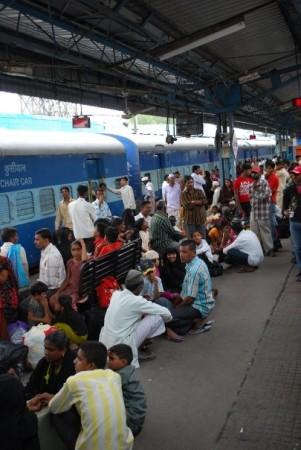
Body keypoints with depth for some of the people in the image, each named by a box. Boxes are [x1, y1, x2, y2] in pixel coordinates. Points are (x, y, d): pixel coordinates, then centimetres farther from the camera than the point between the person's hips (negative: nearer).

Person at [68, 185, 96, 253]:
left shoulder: (71, 205, 2)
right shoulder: (88, 205, -10)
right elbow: (95, 219, -2)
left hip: (78, 234, 4)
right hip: (89, 233, -4)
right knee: (90, 253, 3)